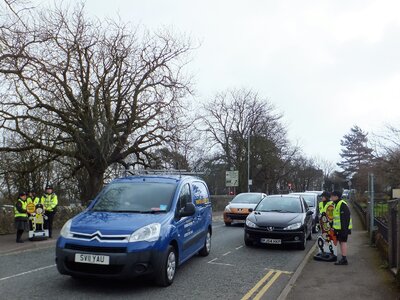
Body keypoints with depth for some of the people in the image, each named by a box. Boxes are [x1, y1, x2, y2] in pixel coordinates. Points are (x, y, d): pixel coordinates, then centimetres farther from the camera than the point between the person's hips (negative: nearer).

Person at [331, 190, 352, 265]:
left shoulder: (342, 205, -18)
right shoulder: (337, 204, 16)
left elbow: (344, 218, -22)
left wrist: (344, 229, -25)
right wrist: (335, 228, 23)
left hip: (343, 228, -10)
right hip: (339, 228, 10)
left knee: (343, 242, -7)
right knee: (341, 242, 13)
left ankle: (344, 260, -3)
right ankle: (343, 259, 20)